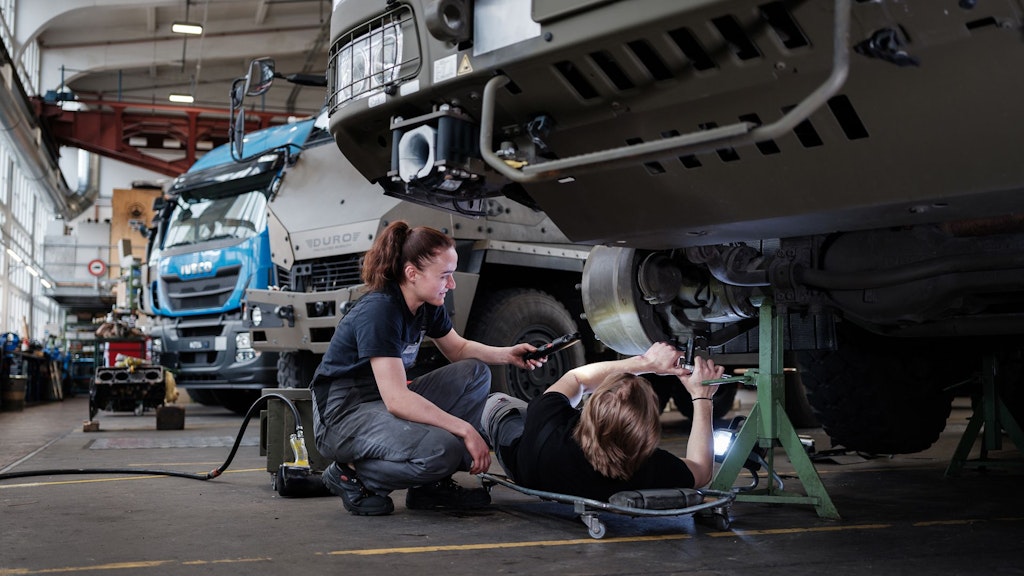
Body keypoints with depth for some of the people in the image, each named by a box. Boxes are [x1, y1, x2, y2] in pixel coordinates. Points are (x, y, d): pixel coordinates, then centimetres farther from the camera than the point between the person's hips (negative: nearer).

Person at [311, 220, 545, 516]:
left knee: (475, 373, 2)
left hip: (389, 401, 10)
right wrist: (465, 429, -29)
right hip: (343, 415, -10)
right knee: (443, 449, -32)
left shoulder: (427, 306, 2)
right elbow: (396, 400, -31)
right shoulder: (379, 311, -25)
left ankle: (432, 485, 1)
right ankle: (351, 474, -6)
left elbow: (457, 348, 20)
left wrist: (507, 354, 1)